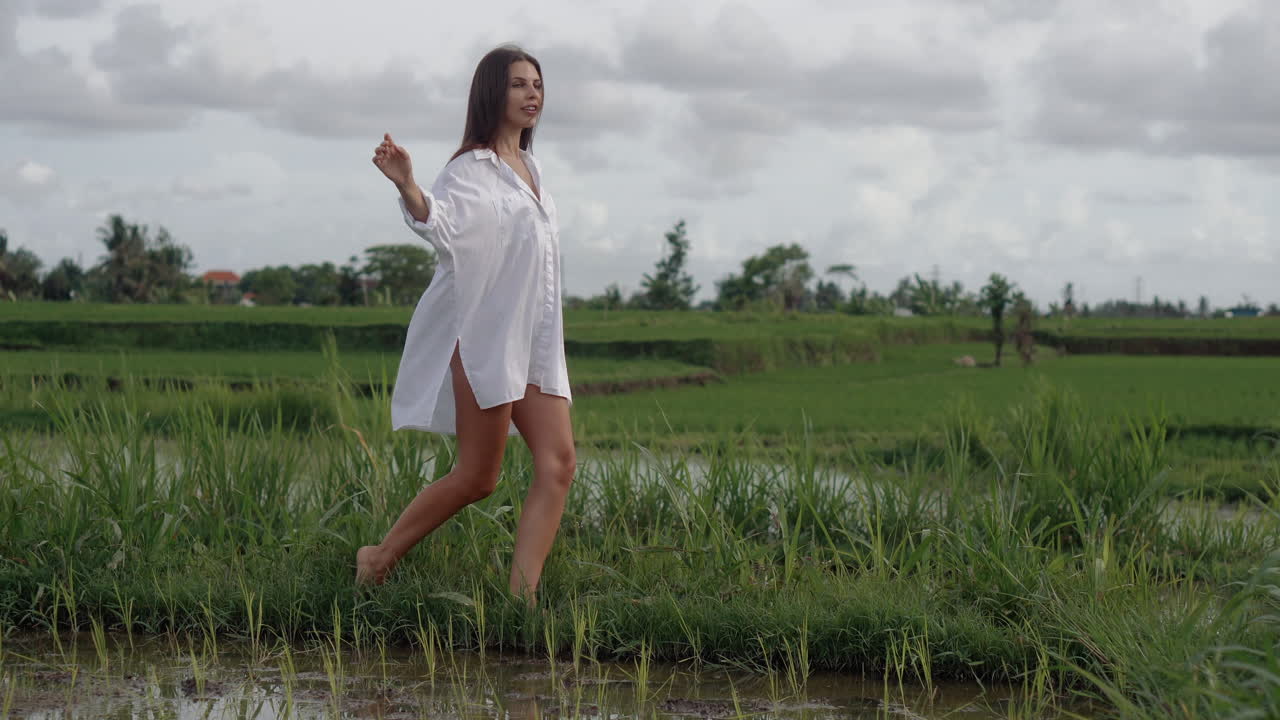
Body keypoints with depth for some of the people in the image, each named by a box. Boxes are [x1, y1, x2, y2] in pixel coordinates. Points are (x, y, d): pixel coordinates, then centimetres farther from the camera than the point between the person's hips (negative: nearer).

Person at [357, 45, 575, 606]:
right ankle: (379, 560, 13)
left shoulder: (529, 167, 18)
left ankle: (522, 597, -7)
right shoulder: (472, 168, -8)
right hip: (486, 337, -8)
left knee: (557, 464, -5)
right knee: (476, 479, -4)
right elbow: (441, 222, -29)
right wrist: (406, 186, -48)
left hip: (536, 343, 8)